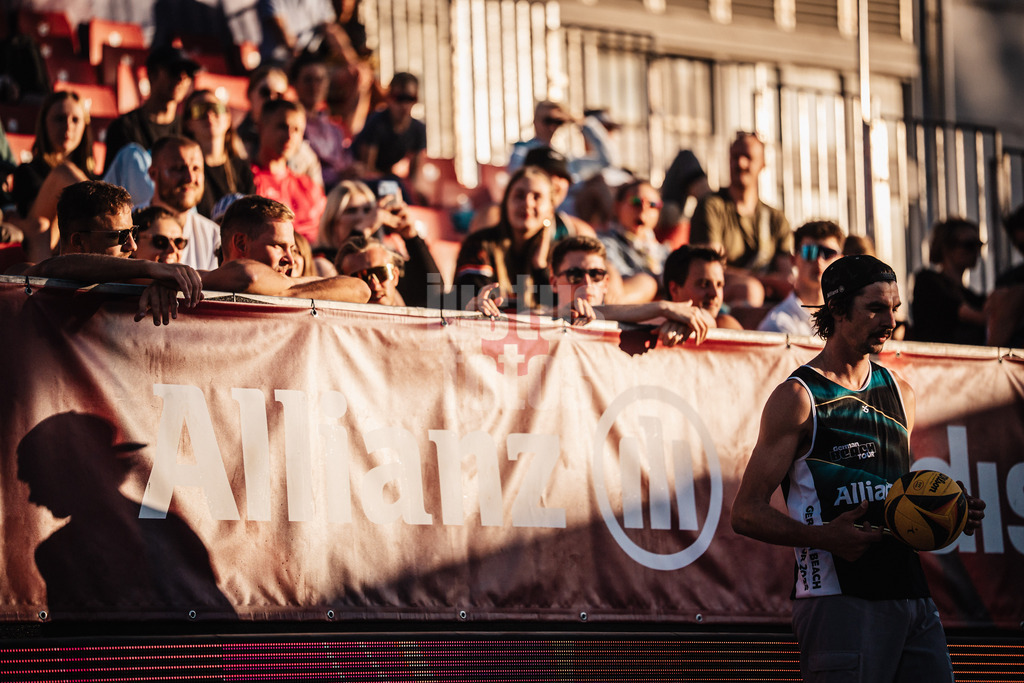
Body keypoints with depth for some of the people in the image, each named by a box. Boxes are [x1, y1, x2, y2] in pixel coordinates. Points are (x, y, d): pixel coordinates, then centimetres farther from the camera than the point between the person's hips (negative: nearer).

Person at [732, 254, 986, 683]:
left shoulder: (900, 393, 18)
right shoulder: (798, 398, -3)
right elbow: (747, 512, -7)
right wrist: (824, 537, -22)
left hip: (911, 596, 6)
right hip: (837, 598, -6)